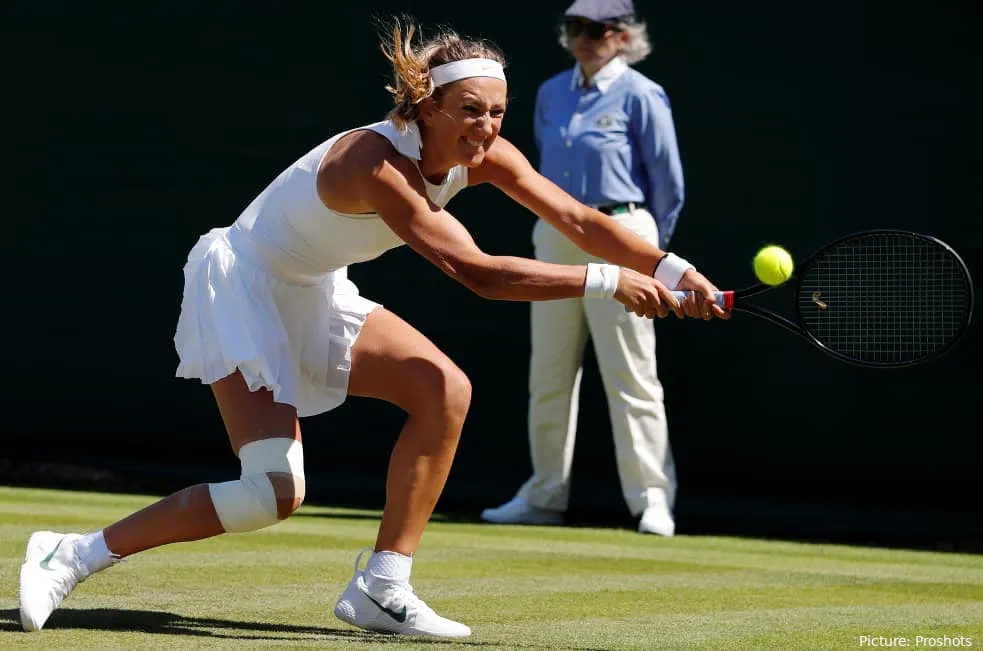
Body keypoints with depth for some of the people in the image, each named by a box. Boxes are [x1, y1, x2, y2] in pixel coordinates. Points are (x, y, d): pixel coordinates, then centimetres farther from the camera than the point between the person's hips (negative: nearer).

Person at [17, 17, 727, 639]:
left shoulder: (486, 156, -10)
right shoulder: (377, 164, -34)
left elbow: (579, 219, -10)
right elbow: (475, 271, -42)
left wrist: (673, 271, -24)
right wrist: (609, 281, -42)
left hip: (314, 296, 9)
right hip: (241, 285, -9)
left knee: (446, 389, -9)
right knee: (276, 491, -18)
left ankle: (382, 588, -3)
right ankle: (72, 555, -6)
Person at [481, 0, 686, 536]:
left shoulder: (641, 96, -6)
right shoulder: (551, 94, 11)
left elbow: (669, 183, -2)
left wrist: (646, 248, 4)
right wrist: (559, 219, 18)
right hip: (553, 237, 6)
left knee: (630, 375, -7)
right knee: (548, 375, 10)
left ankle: (652, 499, -2)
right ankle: (545, 496, 20)